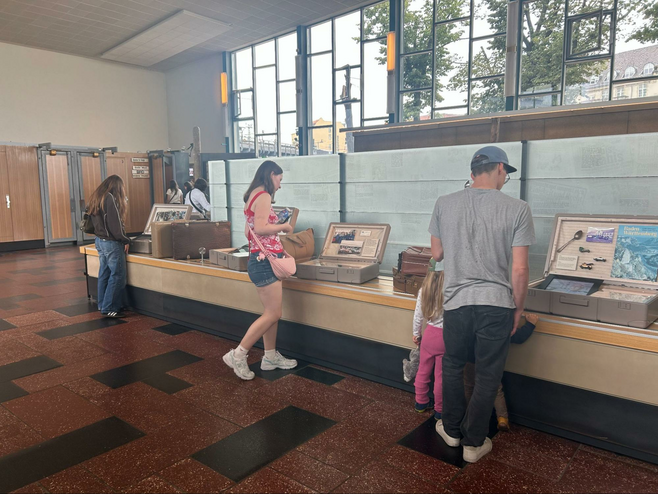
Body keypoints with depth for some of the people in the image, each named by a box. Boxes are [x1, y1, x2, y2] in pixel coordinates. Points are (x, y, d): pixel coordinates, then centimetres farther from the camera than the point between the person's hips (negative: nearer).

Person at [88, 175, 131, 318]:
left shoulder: (96, 198, 12)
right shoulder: (110, 199, -17)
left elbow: (96, 222, 17)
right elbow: (115, 224, -19)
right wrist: (125, 241, -11)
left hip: (99, 240, 10)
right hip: (111, 242, -10)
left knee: (104, 274, 16)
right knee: (117, 275, -3)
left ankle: (102, 305, 24)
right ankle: (109, 309, 1)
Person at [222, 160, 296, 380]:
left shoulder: (253, 196, 16)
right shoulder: (264, 196, -13)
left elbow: (249, 231, 19)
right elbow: (260, 228, -24)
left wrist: (276, 230, 19)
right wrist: (284, 226, -10)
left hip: (262, 259, 10)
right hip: (265, 261, -10)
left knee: (271, 312, 14)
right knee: (273, 314, -4)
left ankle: (270, 357, 23)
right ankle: (238, 355, 2)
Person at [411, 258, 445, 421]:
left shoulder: (424, 290, -5)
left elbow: (418, 316, 4)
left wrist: (416, 334, 16)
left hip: (429, 334, 5)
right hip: (445, 337, -5)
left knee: (423, 370, 18)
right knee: (441, 376, 8)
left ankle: (421, 402, 34)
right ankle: (439, 410, 21)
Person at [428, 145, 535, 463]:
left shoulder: (444, 204, -1)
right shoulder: (516, 209, -8)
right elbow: (519, 269, -8)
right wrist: (518, 308, 5)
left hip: (456, 301, 2)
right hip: (497, 304, -1)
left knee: (453, 366, 22)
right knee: (487, 376, 14)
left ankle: (452, 430, 38)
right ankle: (474, 443, 28)